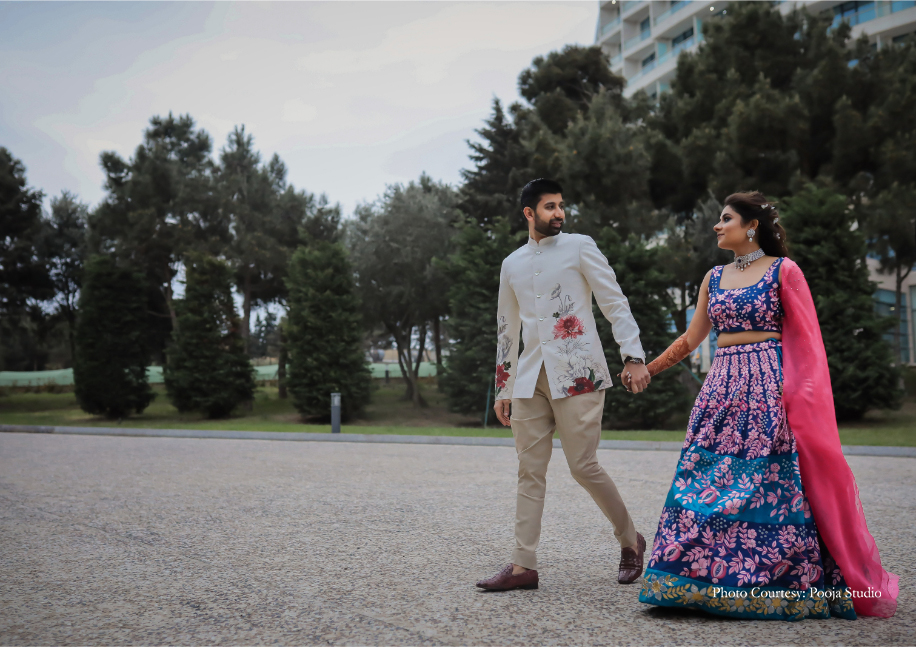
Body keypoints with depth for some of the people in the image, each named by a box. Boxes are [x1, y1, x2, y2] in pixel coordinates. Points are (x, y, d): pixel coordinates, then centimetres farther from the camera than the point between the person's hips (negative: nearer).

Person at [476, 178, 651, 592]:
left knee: (583, 466, -6)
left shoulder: (580, 248, 5)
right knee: (530, 470, 1)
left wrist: (633, 357, -12)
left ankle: (630, 541, 16)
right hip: (530, 377, 5)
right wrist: (503, 389, 21)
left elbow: (615, 304, 0)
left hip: (577, 372, -4)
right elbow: (507, 329, 22)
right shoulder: (512, 264, 18)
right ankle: (523, 565, 3)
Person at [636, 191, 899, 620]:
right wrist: (646, 370, 22)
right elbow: (692, 338, 22)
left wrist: (801, 392, -13)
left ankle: (778, 589, 4)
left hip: (768, 387, -5)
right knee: (704, 483, -2)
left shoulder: (783, 271, 0)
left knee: (769, 487, -7)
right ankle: (706, 581, 5)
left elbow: (806, 339, -3)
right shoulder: (715, 278, 16)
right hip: (722, 388, 6)